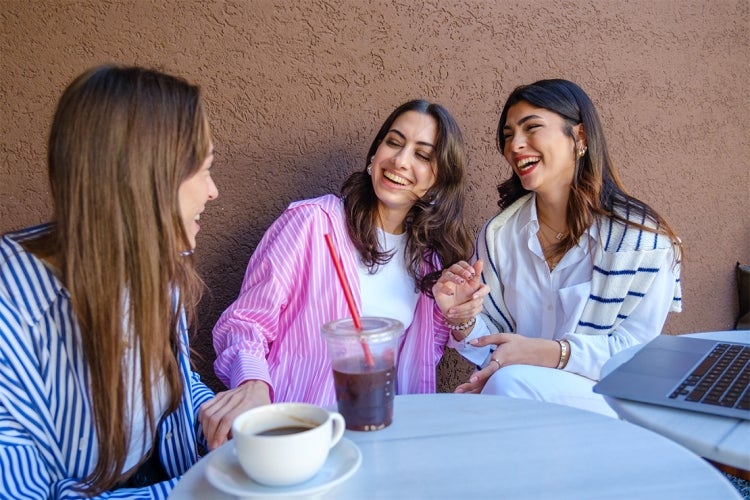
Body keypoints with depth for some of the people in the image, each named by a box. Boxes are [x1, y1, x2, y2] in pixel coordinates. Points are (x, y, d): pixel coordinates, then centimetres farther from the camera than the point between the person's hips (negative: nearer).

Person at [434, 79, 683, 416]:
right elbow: (495, 350, 6)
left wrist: (551, 352, -25)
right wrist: (466, 321, -17)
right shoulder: (499, 235, 2)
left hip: (605, 399, -3)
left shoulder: (642, 237, -8)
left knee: (511, 383, -33)